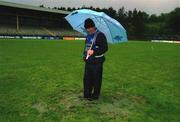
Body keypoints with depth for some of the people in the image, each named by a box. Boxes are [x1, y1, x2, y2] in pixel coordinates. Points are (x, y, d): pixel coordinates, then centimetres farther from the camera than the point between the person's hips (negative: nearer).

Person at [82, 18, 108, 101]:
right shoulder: (88, 36, 14)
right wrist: (84, 55, 15)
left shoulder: (100, 35, -10)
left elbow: (105, 48, -16)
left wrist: (94, 51, -25)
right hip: (88, 62, 8)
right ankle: (87, 94, 26)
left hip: (97, 62, -7)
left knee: (96, 79, 3)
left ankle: (95, 95, 18)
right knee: (87, 78, 12)